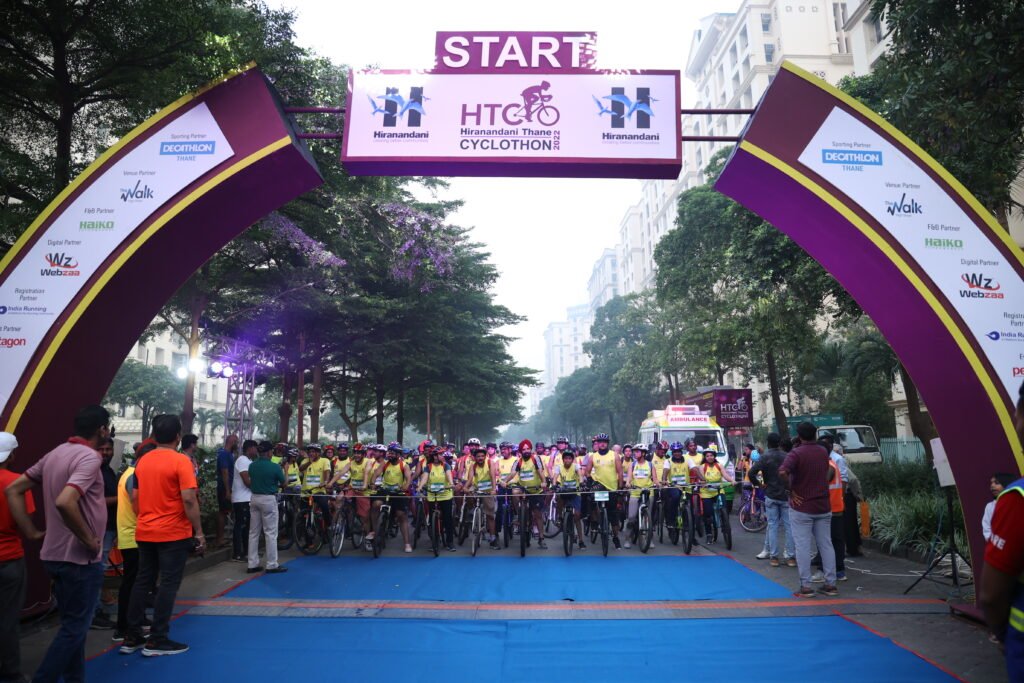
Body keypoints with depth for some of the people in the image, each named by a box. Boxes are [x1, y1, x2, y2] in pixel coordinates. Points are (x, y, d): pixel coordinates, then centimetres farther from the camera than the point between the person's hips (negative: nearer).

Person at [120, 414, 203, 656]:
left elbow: (136, 497, 14)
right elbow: (188, 499, -19)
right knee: (168, 585, 2)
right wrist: (199, 531, -12)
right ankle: (157, 640, 7)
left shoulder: (142, 461, 7)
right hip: (173, 533, -6)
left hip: (144, 532, 7)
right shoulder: (180, 461, -14)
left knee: (142, 582, 15)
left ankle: (131, 637, 21)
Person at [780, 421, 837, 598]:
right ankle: (831, 584, 16)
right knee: (826, 544, 11)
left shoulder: (796, 453, -13)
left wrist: (791, 491, -18)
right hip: (823, 506, 5)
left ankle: (806, 586, 0)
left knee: (803, 546, -1)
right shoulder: (823, 451, 6)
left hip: (801, 506, -5)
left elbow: (783, 472, -28)